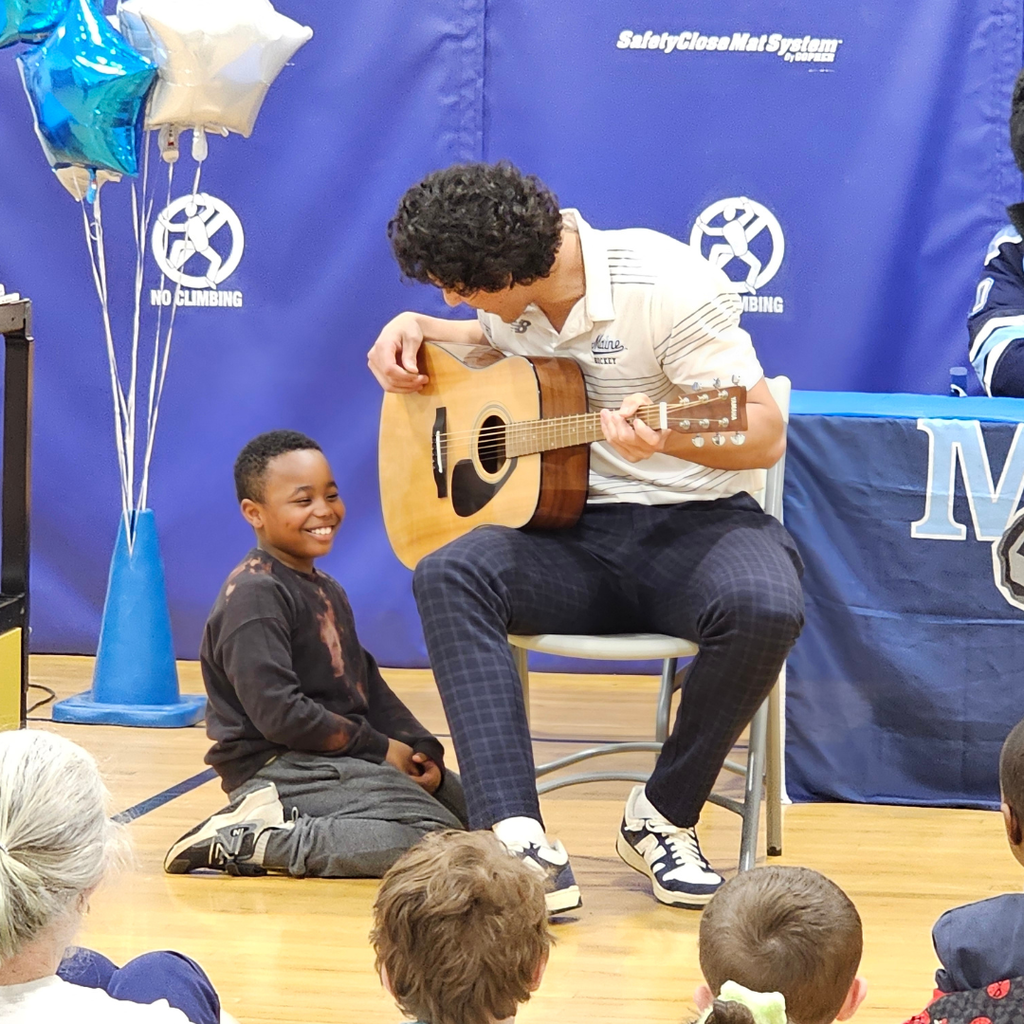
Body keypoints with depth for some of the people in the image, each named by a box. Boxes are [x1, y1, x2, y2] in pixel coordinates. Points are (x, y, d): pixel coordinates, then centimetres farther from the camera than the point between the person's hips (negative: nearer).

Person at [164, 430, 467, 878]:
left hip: (341, 759, 10)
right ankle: (248, 841, -19)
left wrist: (421, 750, 0)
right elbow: (277, 711, -21)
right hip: (276, 767, -10)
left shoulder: (325, 589, 19)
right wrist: (379, 748, -14)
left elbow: (368, 686, 18)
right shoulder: (254, 595, -13)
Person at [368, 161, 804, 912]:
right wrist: (415, 329, 13)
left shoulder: (666, 285, -15)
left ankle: (664, 817, -11)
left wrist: (666, 436, -36)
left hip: (695, 520, -5)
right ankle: (519, 842, -38)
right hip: (580, 533, 5)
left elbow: (766, 435, -17)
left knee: (765, 609, -38)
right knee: (449, 576, -25)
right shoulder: (512, 301, 7)